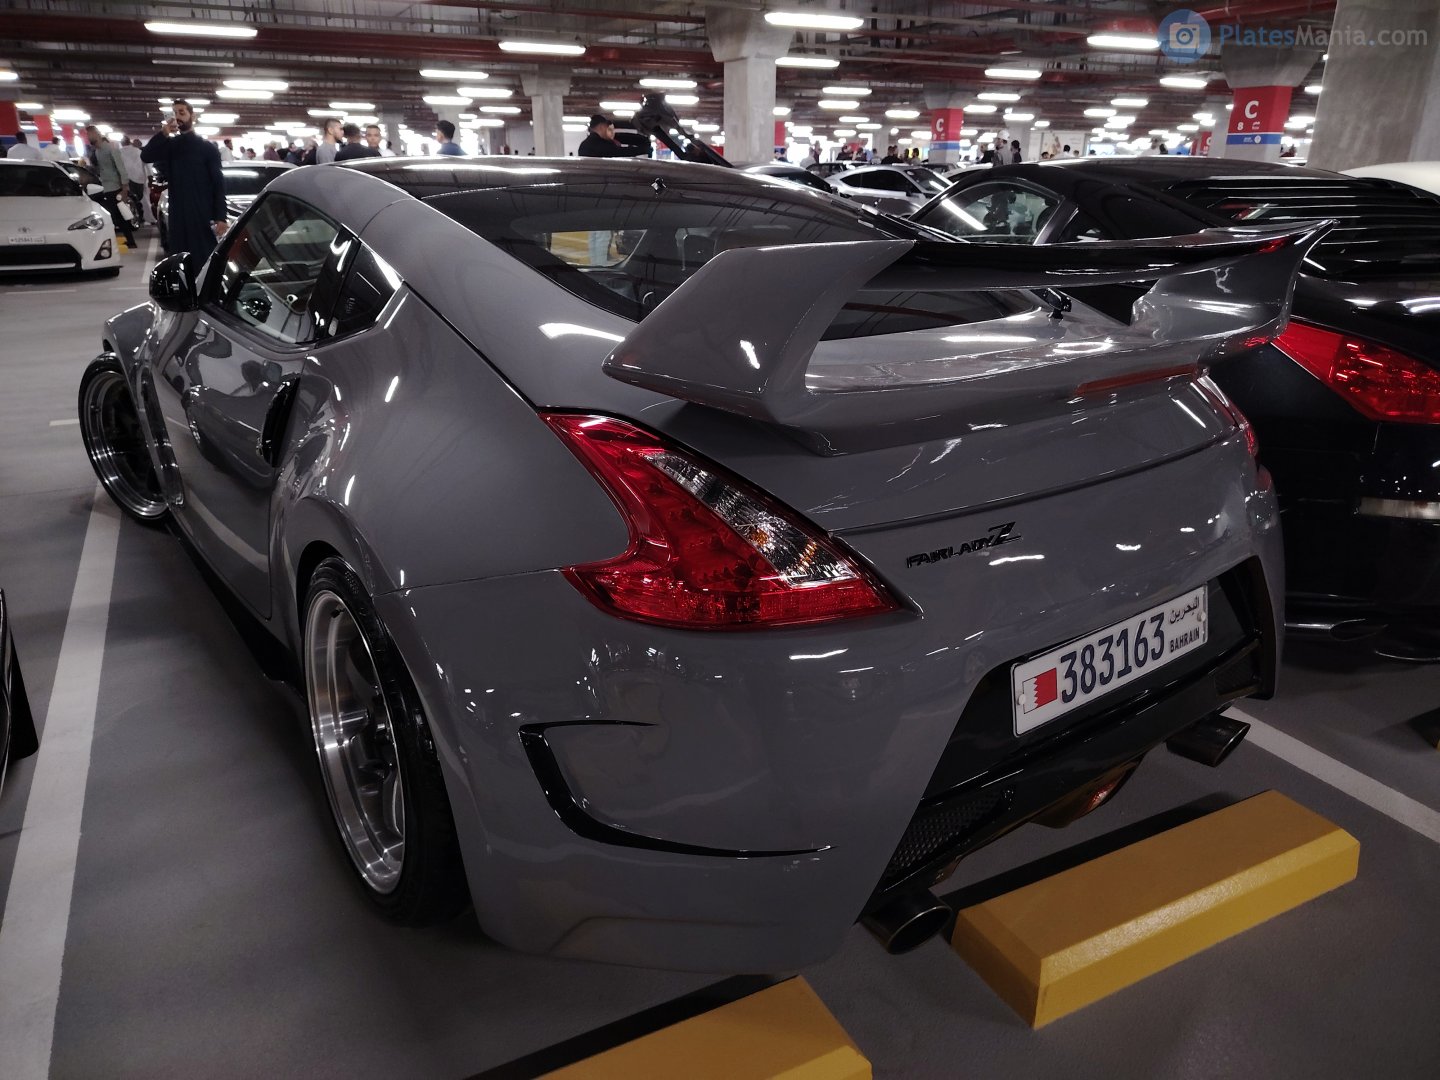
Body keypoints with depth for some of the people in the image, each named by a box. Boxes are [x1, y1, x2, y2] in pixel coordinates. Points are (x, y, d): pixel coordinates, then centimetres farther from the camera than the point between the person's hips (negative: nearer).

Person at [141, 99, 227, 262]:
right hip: (178, 216, 4)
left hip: (203, 216, -4)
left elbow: (218, 184, -3)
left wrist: (221, 217, -12)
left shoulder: (207, 147, 2)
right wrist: (163, 134, -17)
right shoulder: (170, 145, 13)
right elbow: (145, 157, -3)